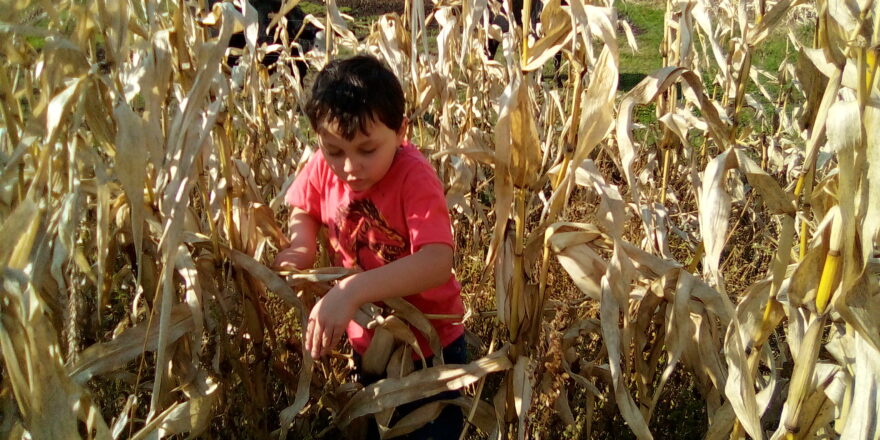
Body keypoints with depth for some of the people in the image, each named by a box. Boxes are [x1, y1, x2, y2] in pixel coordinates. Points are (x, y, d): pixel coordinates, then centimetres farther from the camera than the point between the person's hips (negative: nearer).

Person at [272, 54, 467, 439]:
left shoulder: (414, 176, -29)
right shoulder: (323, 169, -14)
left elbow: (437, 262, -41)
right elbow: (302, 210, 8)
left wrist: (352, 291, -50)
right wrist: (302, 248, -14)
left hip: (429, 345, -5)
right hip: (368, 344, 5)